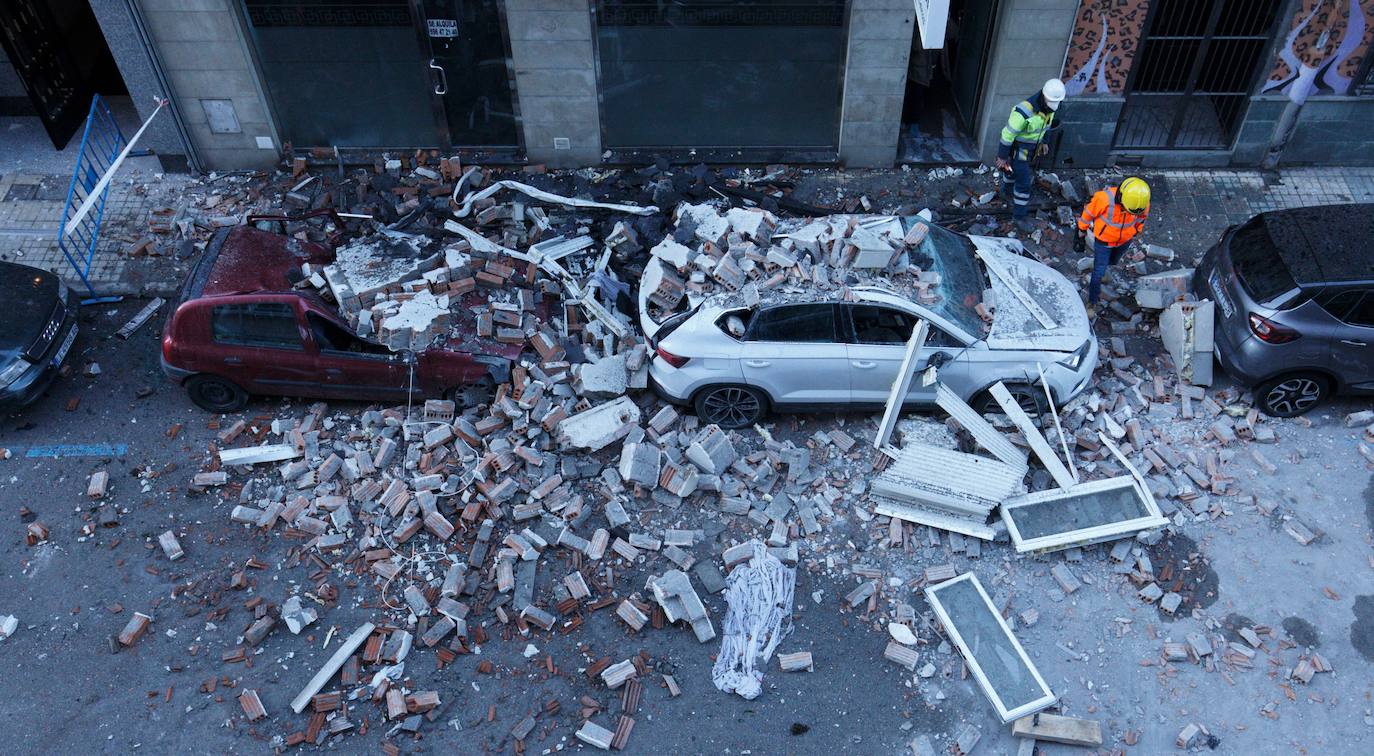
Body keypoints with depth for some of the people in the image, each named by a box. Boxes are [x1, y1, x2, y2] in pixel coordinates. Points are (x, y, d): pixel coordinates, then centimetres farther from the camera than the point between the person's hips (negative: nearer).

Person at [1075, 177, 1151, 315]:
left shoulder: (1143, 203, -27)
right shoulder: (1105, 199, -39)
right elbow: (1088, 214, -19)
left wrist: (1134, 233, 15)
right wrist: (1081, 234, -5)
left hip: (1125, 240, 3)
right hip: (1103, 240, -3)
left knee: (1112, 261, 30)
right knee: (1099, 273, 5)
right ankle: (1092, 301, 27)